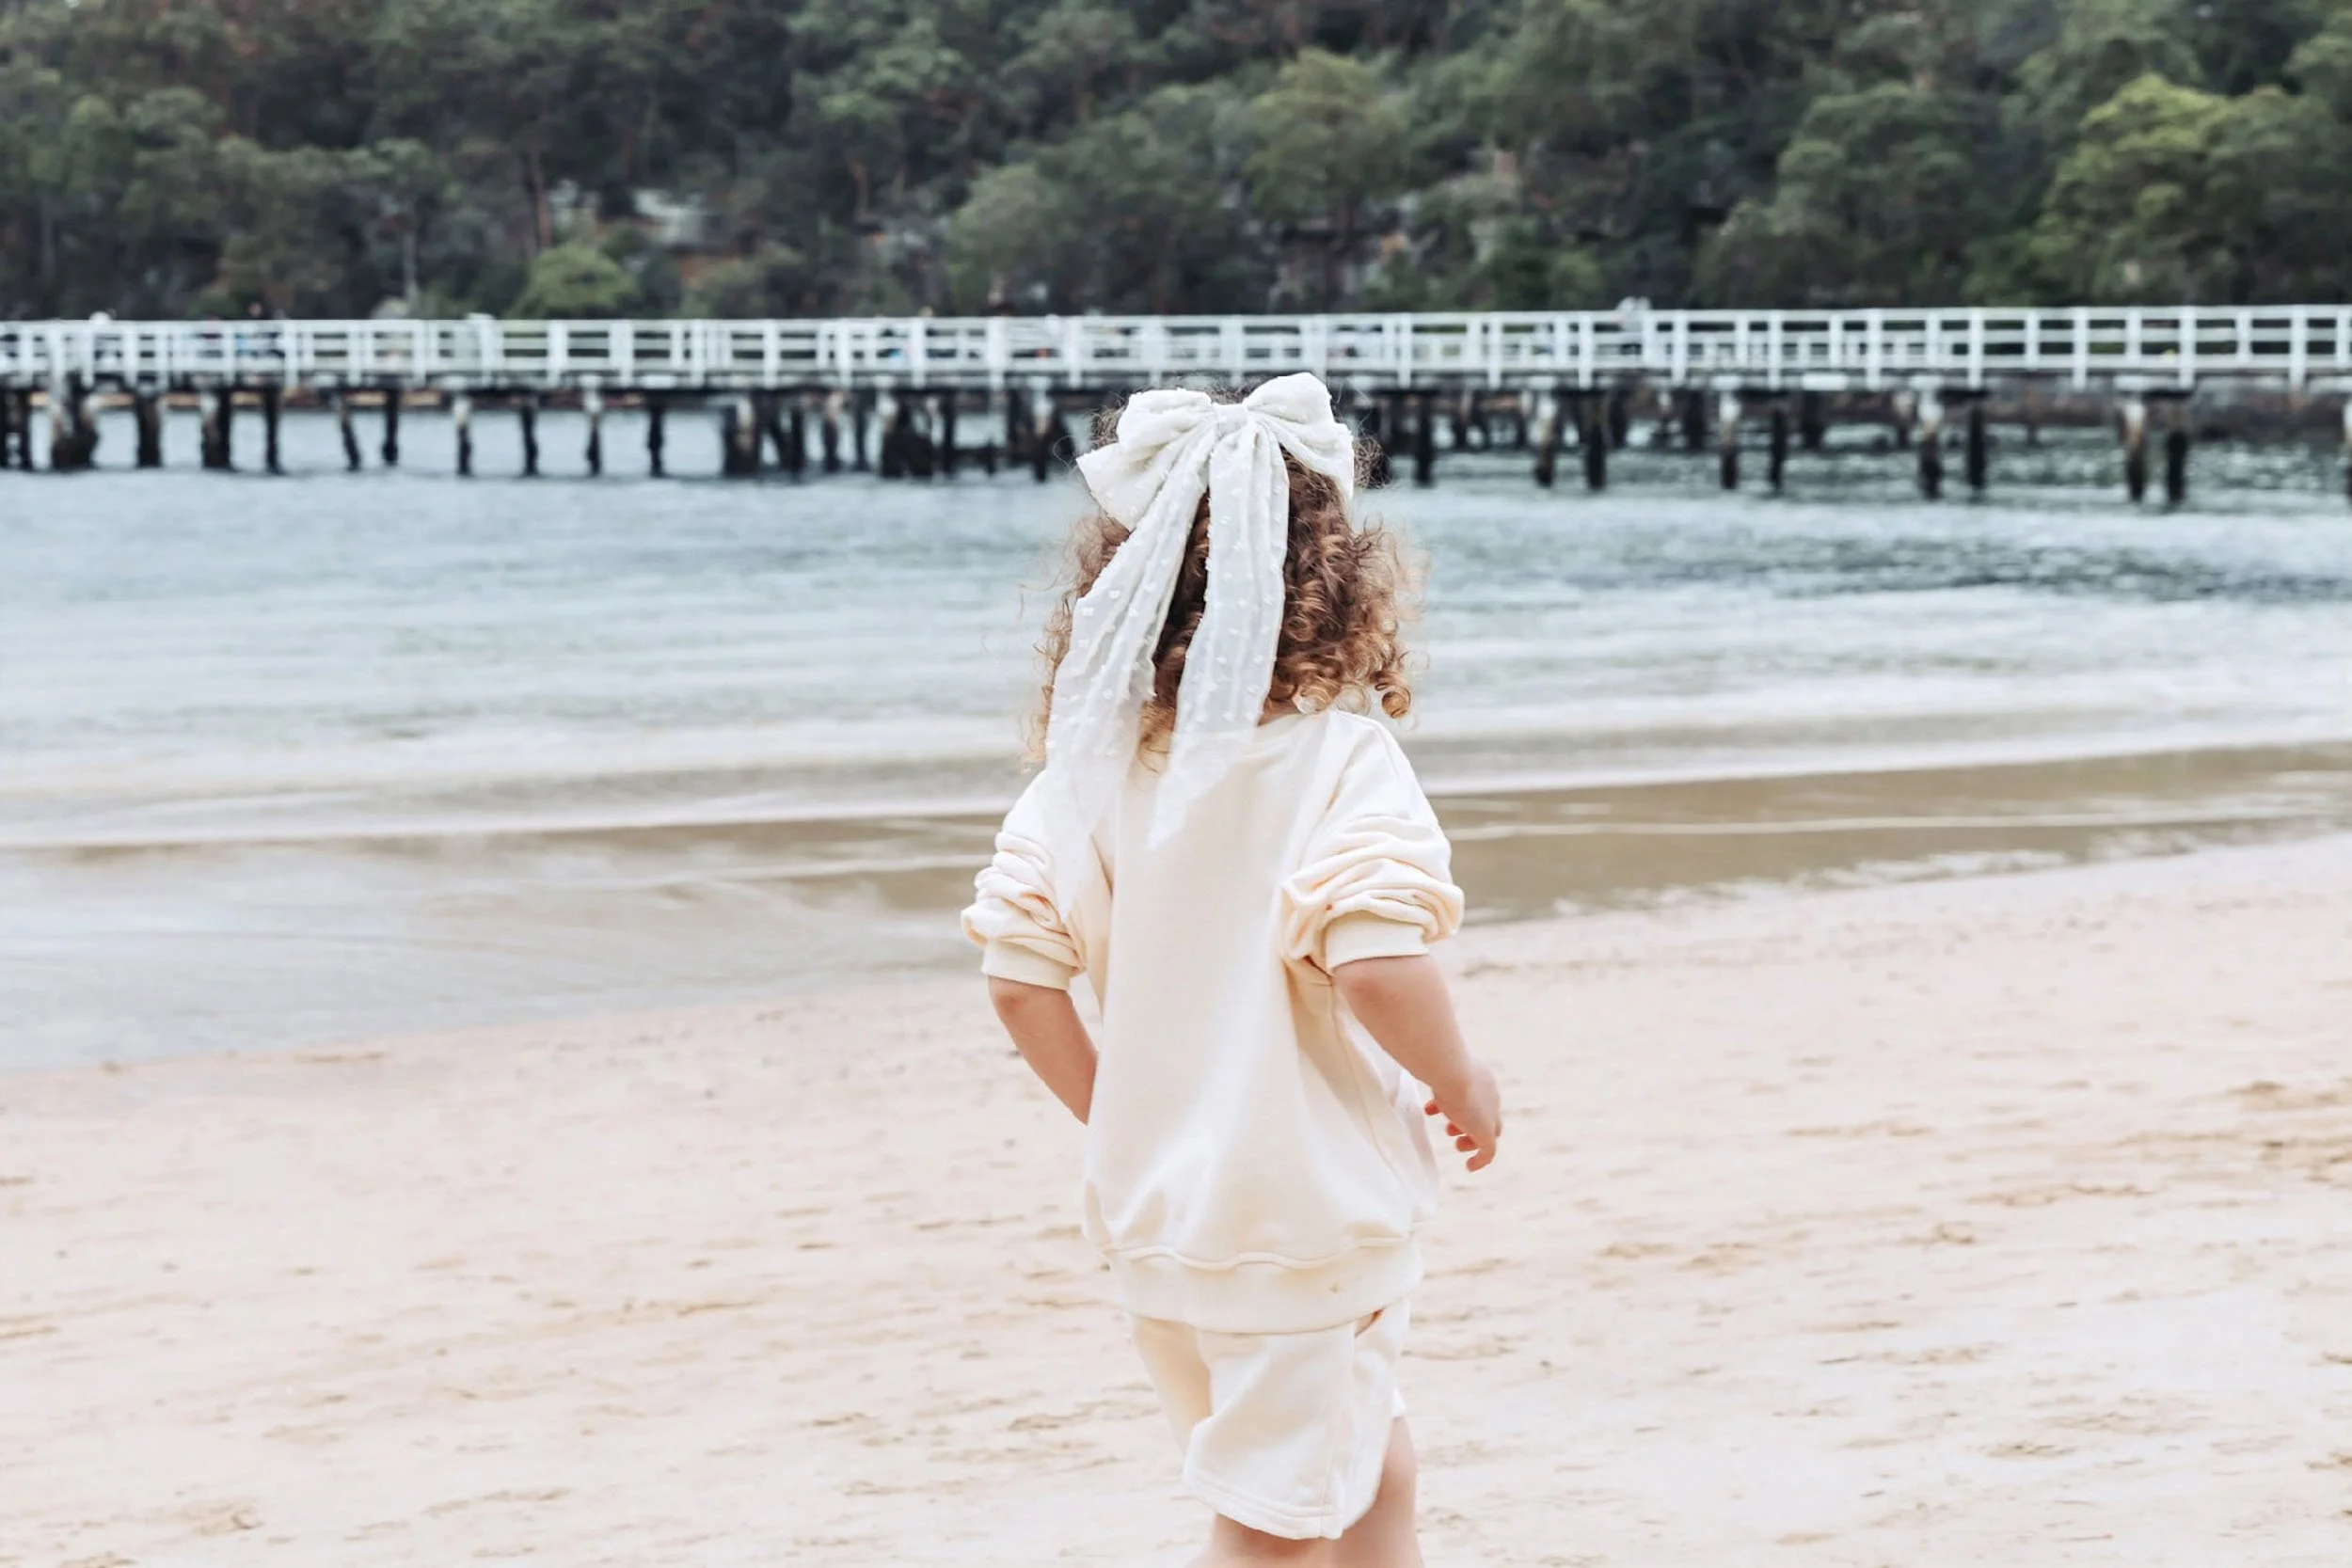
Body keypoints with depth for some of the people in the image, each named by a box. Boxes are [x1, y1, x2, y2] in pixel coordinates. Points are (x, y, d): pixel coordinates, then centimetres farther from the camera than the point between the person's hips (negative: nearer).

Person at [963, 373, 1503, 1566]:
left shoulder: (1090, 763, 1)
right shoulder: (1338, 759, -15)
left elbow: (1019, 980, 0)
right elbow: (1378, 966, -25)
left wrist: (1113, 1119, 13)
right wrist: (1463, 1086, -8)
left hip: (1153, 1210, 6)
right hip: (1306, 1210, -6)